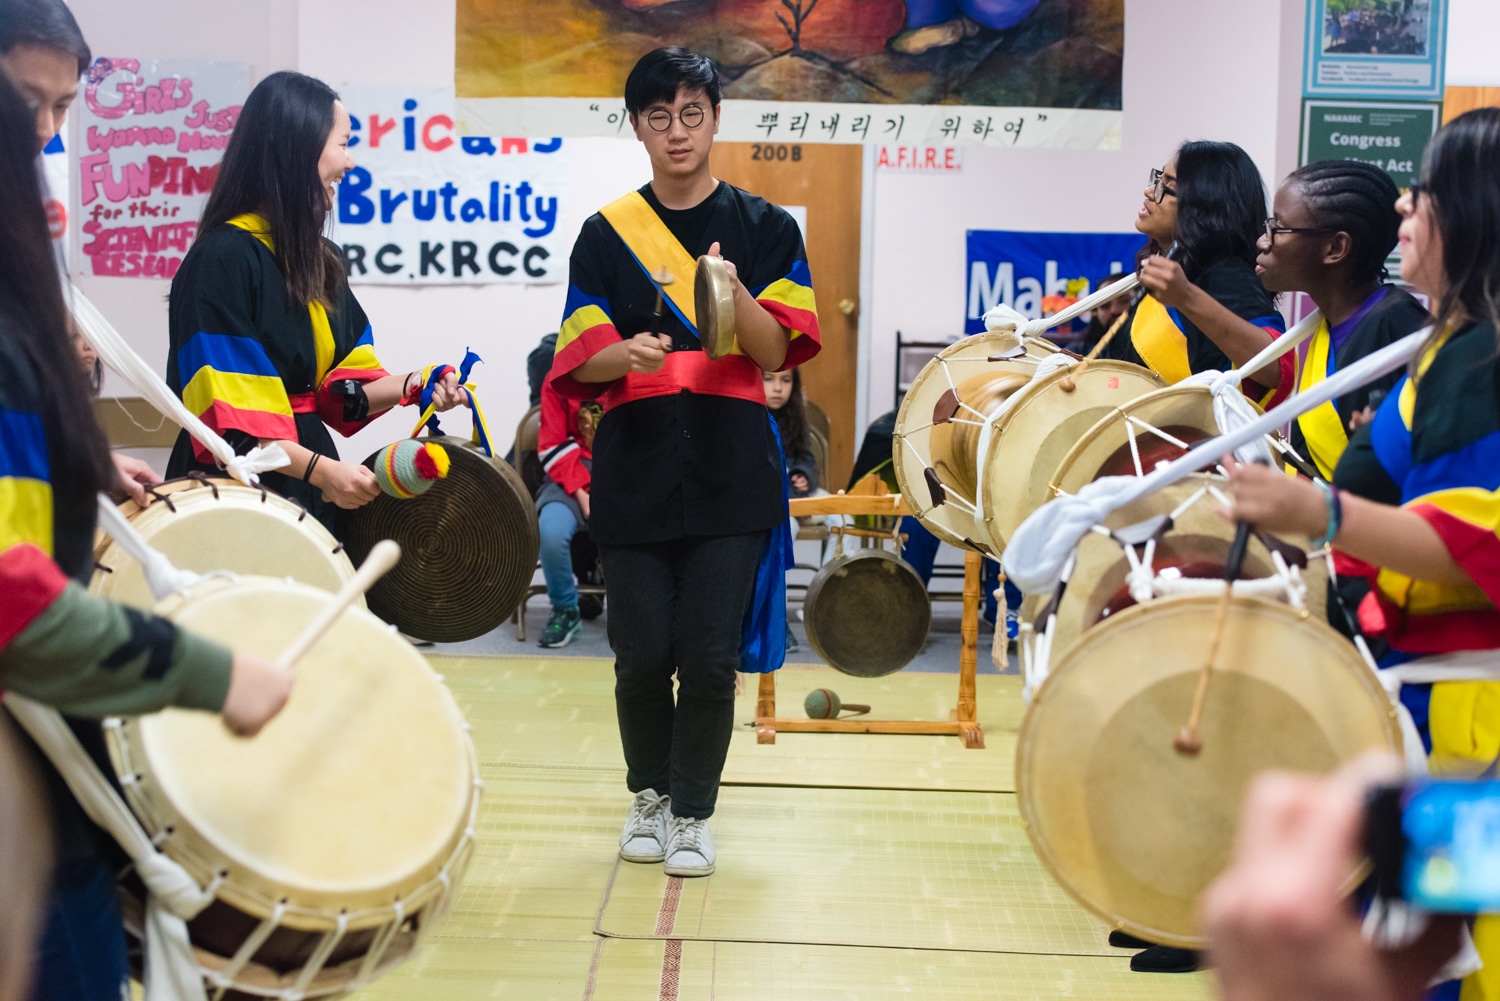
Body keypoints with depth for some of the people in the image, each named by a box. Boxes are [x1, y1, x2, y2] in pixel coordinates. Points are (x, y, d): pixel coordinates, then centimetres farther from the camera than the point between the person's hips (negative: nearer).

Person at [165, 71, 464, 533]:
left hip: (309, 493, 8)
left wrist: (407, 387, -5)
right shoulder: (225, 257, -14)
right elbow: (226, 414, -19)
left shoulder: (322, 259, 12)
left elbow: (337, 388, 11)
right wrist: (318, 469, -24)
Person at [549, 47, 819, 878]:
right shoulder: (606, 234, 7)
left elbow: (775, 351, -2)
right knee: (643, 655, 3)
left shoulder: (764, 228, 6)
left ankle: (692, 811, 16)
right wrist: (627, 353, -21)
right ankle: (647, 795, 27)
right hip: (636, 467, 1)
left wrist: (734, 292, -21)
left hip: (730, 471, -1)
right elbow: (585, 360, 2)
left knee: (709, 655, -3)